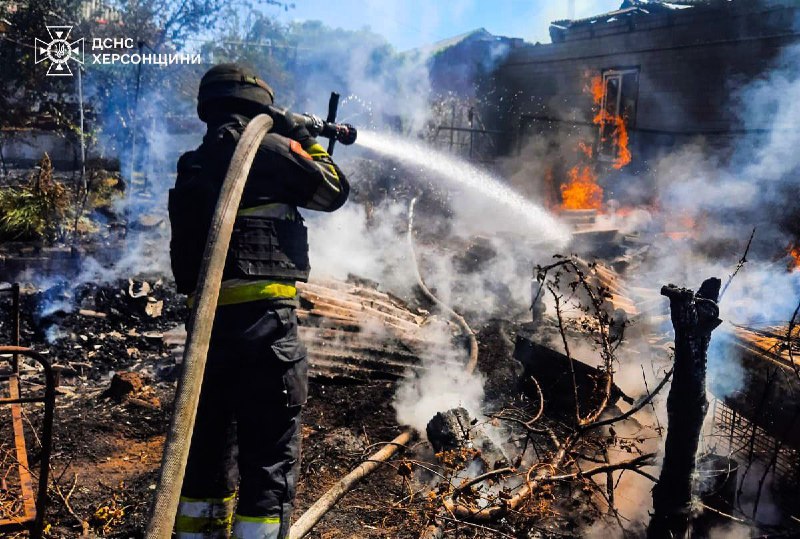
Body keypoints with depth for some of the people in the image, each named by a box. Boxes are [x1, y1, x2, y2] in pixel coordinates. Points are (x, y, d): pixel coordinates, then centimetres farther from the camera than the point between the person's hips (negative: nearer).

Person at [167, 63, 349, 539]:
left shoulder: (193, 166, 16)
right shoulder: (269, 149, -2)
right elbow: (334, 191, 7)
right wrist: (304, 139, 20)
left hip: (207, 318, 7)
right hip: (262, 317, -7)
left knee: (209, 446, 19)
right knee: (270, 457, 0)